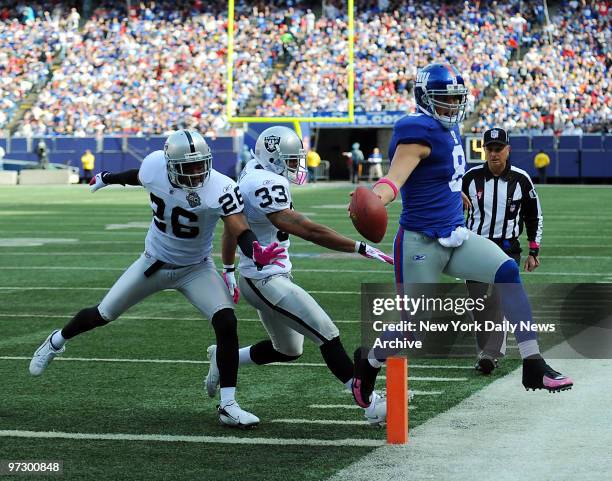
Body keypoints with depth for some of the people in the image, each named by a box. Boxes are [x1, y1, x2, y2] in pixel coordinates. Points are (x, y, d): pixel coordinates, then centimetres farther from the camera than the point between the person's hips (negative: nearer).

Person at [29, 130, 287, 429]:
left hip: (196, 269, -2)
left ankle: (228, 406, -14)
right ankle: (56, 342, 46)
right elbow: (139, 176, 5)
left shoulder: (219, 189, -31)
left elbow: (240, 231, -38)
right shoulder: (155, 166, -21)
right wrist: (108, 178, 26)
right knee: (103, 314, 14)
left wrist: (257, 254, -61)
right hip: (154, 263, 2)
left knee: (226, 324, -23)